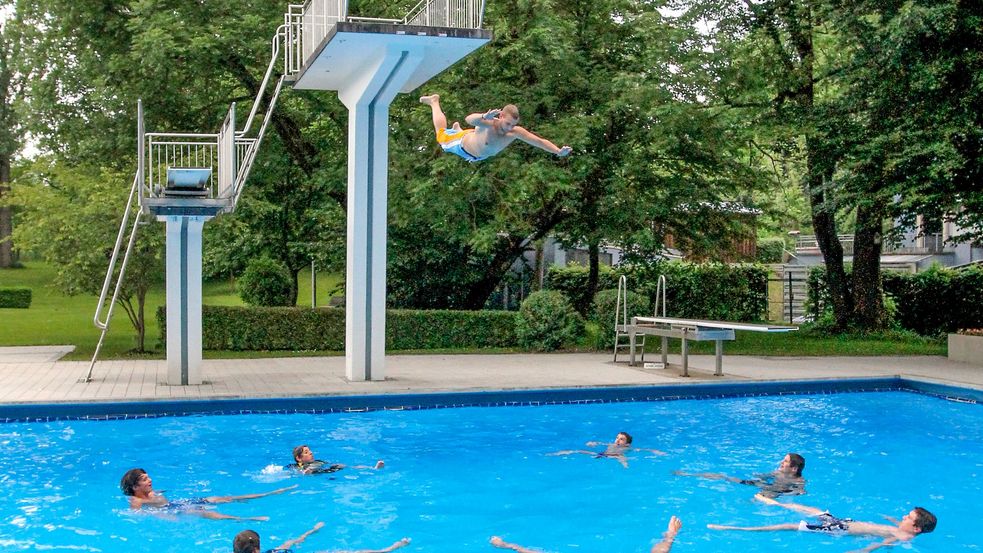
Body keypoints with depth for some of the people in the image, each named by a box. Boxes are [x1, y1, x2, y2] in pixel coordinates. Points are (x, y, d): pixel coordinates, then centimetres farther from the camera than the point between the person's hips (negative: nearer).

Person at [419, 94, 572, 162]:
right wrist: (484, 117, -88)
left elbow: (540, 141, -38)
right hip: (463, 144, -4)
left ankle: (458, 129, 67)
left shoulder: (515, 132, -37)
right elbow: (469, 119, -69)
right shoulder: (488, 124, -48)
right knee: (441, 134, 27)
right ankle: (434, 102, 49)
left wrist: (558, 151, -51)